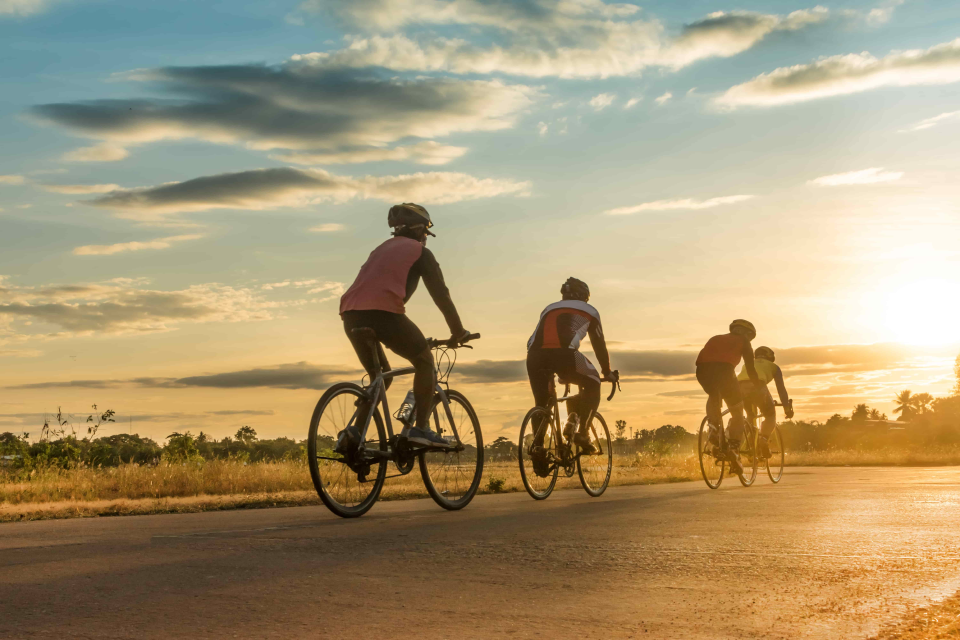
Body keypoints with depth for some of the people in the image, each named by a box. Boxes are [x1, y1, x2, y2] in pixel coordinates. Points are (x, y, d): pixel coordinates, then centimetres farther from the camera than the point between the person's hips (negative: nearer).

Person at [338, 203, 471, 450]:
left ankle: (354, 431, 3)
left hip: (351, 314, 7)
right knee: (425, 362, 12)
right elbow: (440, 294, 9)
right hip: (384, 312, -6)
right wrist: (458, 331, 20)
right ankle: (420, 428, 0)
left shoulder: (381, 249, 34)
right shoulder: (420, 251, 14)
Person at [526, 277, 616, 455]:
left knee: (541, 403, 18)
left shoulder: (549, 309, 37)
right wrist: (607, 372, 43)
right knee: (592, 385, 21)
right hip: (563, 354, -3)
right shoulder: (589, 311, 28)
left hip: (535, 356, 3)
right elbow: (599, 344, 30)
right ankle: (582, 432, 8)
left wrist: (550, 370, 53)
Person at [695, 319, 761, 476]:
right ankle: (734, 449, -3)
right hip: (723, 369, -3)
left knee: (713, 396, 34)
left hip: (702, 370, 3)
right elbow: (750, 369, 17)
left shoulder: (715, 339, 36)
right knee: (737, 413, 12)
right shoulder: (743, 342, 24)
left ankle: (714, 428, 13)